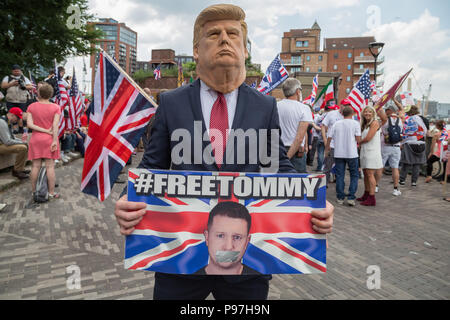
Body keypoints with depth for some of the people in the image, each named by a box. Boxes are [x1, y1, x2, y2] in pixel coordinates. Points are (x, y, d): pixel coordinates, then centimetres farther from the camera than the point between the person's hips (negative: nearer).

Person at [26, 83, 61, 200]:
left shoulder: (32, 107, 1)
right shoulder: (56, 107, -5)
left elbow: (29, 124, -8)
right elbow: (55, 126, -12)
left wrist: (46, 131, -8)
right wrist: (55, 141, -12)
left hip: (36, 139, 2)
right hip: (50, 139, -2)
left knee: (36, 166, 8)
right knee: (50, 166, 1)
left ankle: (33, 191, 17)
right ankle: (51, 193, 5)